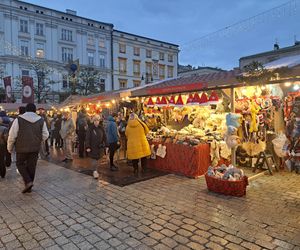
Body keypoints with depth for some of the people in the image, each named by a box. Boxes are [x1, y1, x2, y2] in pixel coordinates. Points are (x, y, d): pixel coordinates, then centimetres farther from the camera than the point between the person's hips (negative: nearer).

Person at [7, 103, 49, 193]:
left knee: (20, 164, 17)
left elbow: (12, 135, -7)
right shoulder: (41, 120, 0)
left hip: (22, 148, -3)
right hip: (35, 148, 3)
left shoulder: (18, 120, -8)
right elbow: (45, 135, 1)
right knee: (32, 166, 12)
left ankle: (28, 182, 1)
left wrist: (9, 147, 5)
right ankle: (28, 187, 22)